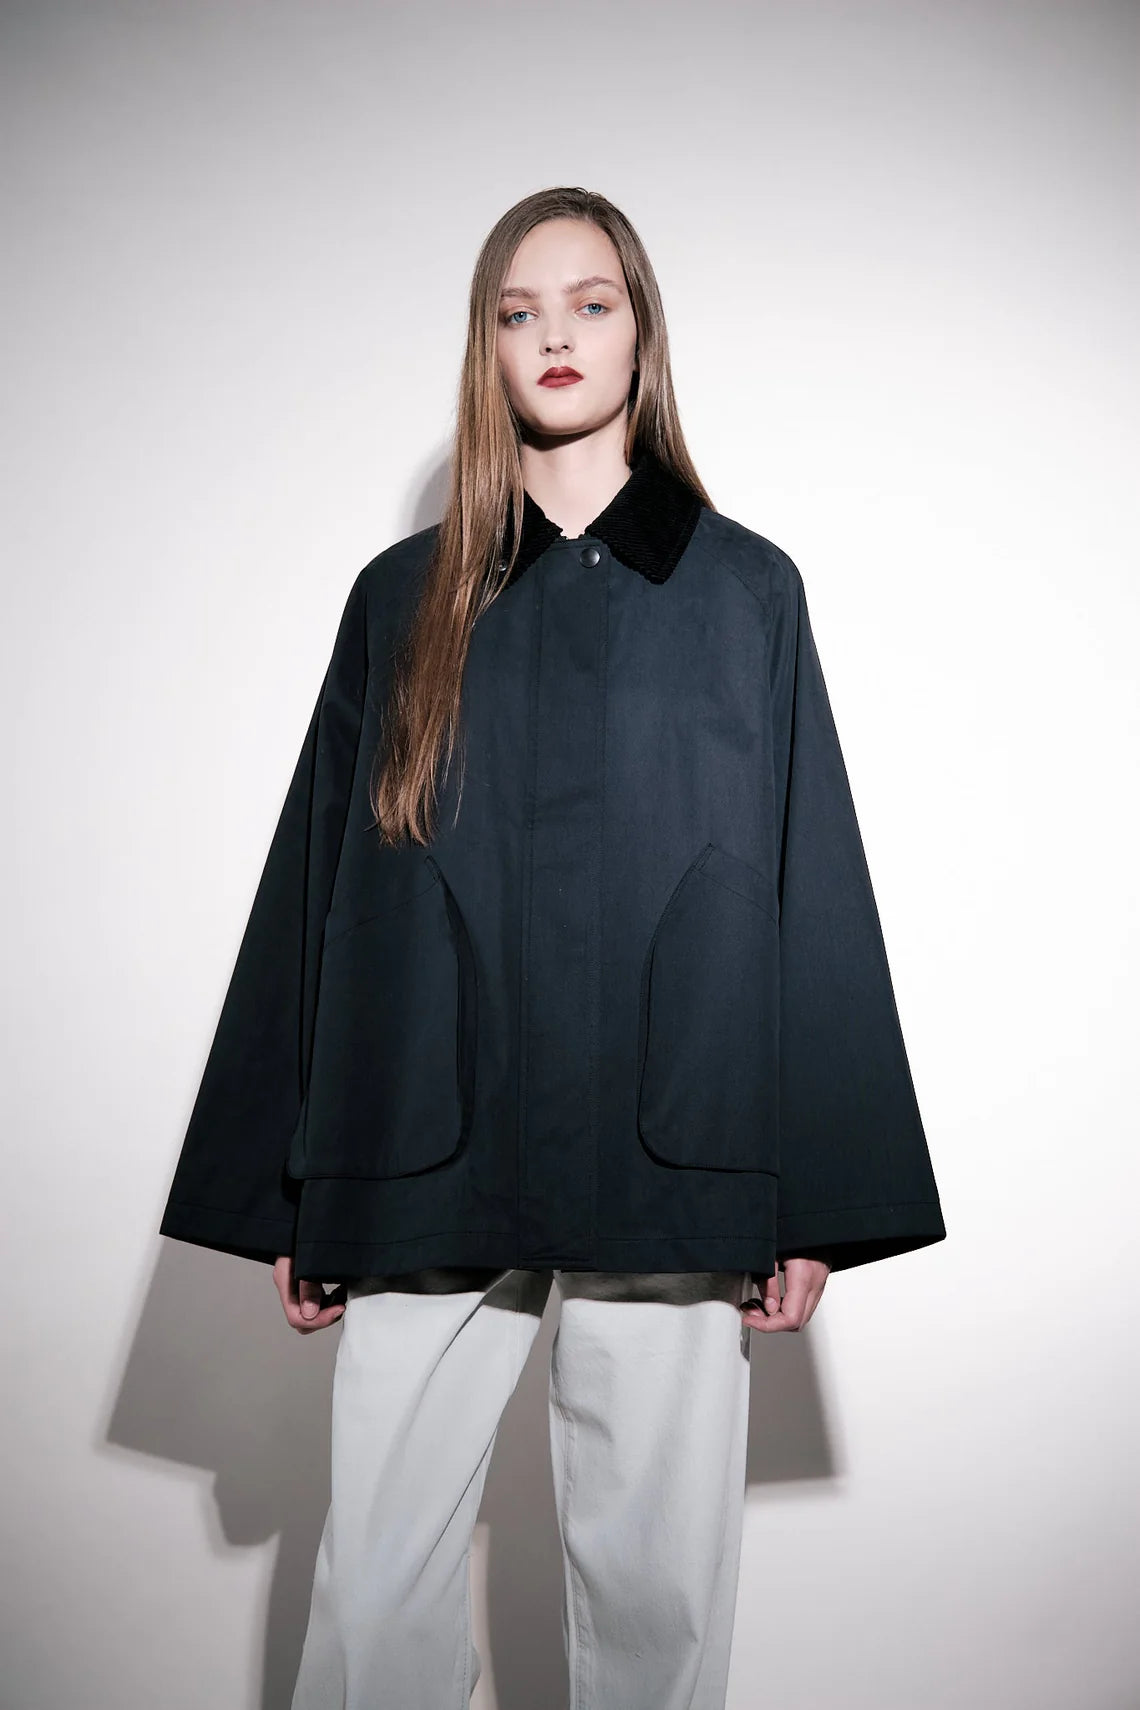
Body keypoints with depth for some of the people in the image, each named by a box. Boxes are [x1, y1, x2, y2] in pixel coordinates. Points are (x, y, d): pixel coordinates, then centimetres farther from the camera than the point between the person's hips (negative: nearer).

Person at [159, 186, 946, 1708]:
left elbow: (812, 896, 5)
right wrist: (292, 1201, 6)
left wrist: (813, 1203, 0)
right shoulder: (403, 602, 11)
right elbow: (317, 888, 10)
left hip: (670, 1164, -1)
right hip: (427, 1163, 1)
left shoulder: (745, 592, 8)